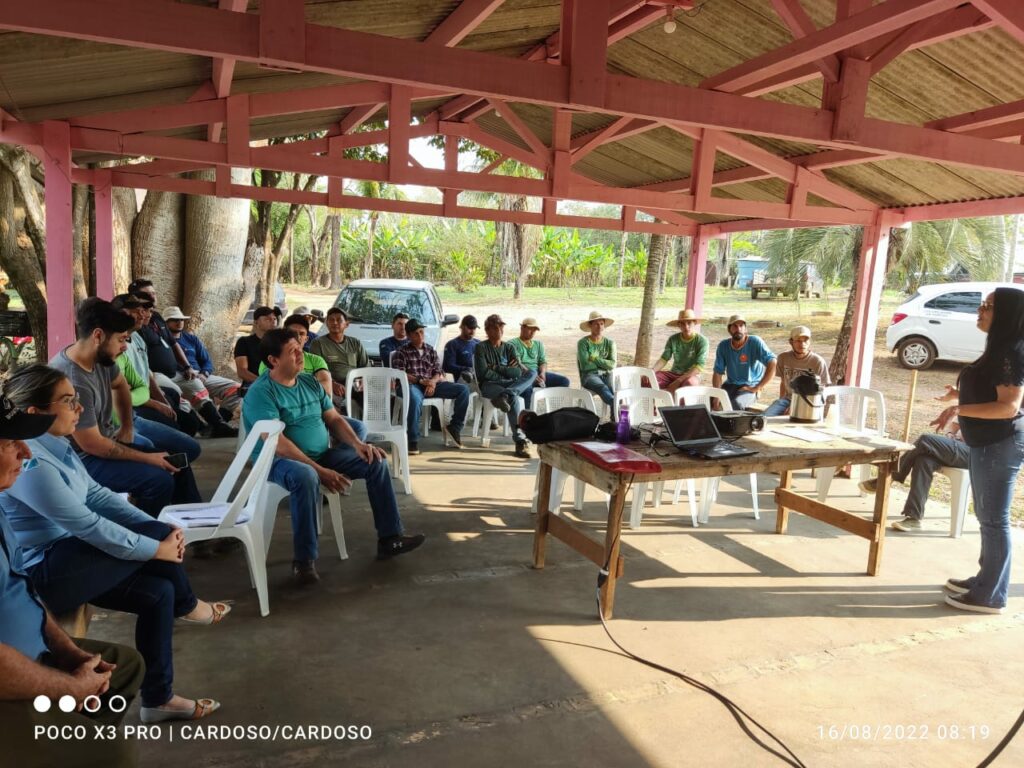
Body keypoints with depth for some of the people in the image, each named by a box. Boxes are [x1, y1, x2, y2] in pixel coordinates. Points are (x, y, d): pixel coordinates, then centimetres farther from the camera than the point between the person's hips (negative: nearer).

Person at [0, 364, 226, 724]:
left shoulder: (54, 444, 2)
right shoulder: (29, 463, -27)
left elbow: (95, 494, 4)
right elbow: (89, 526, -26)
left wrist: (160, 528, -7)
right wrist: (158, 546, -16)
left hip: (68, 559, 9)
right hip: (43, 575, -9)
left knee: (159, 592, -3)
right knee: (154, 536, -14)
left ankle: (158, 700, 10)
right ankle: (187, 606, 13)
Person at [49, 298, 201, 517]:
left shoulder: (101, 356, -9)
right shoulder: (71, 382, -34)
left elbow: (120, 385, 14)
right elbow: (92, 445, -27)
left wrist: (127, 427, 4)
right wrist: (148, 458, -20)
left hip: (111, 429, 9)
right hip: (86, 456, -9)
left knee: (188, 449, 10)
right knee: (160, 480, -26)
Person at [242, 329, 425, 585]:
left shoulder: (310, 382, 8)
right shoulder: (261, 392, -16)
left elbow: (334, 419, 10)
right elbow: (277, 443, -23)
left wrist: (358, 444, -9)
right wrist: (320, 471, -27)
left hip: (322, 455, 8)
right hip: (280, 461, -7)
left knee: (376, 461, -4)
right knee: (305, 477, -41)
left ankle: (390, 538, 2)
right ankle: (304, 561, -28)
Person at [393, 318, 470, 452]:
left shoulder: (431, 351, 20)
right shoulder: (402, 352, 7)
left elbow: (439, 372, 13)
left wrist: (433, 381, -12)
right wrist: (421, 381, -16)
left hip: (431, 384, 5)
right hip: (412, 385, -5)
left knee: (463, 389, -13)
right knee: (415, 398, -43)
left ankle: (454, 426, -5)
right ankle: (413, 440, -35)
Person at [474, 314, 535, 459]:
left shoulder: (509, 347, 18)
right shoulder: (481, 347, 5)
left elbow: (517, 372, 2)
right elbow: (484, 373, -9)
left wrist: (496, 368, -5)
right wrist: (506, 372, -3)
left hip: (508, 384, 5)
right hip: (489, 385, -5)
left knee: (532, 374, -24)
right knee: (513, 398, -37)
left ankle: (503, 396, -46)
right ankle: (520, 441, -43)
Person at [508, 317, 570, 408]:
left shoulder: (538, 344, 25)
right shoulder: (513, 344, 5)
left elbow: (543, 362, 15)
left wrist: (542, 373, -9)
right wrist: (531, 375, -22)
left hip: (538, 374, 6)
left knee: (564, 381, -14)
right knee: (527, 389, -41)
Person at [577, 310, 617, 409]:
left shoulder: (610, 343, 14)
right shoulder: (583, 342, 2)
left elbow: (612, 364, 0)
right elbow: (585, 365, -9)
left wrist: (595, 359, -5)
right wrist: (604, 362, 1)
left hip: (606, 374, 3)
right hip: (589, 375, -3)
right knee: (603, 388, -36)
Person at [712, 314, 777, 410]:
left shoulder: (755, 342, -11)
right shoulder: (723, 345, 1)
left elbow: (772, 364, -19)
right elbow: (718, 373, 0)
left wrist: (757, 388, -20)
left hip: (749, 387, -4)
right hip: (730, 385, 4)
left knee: (736, 403, -34)